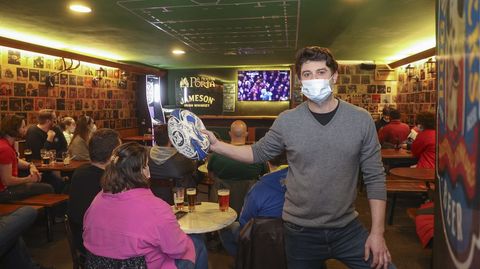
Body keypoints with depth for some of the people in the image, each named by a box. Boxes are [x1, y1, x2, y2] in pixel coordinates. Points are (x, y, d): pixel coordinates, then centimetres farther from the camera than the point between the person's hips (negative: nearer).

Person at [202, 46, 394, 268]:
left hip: (348, 229, 1)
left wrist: (377, 231, -7)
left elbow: (374, 177, -4)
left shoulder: (361, 120, -7)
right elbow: (259, 152, 6)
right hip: (300, 232, 0)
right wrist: (217, 145, -5)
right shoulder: (286, 121, -7)